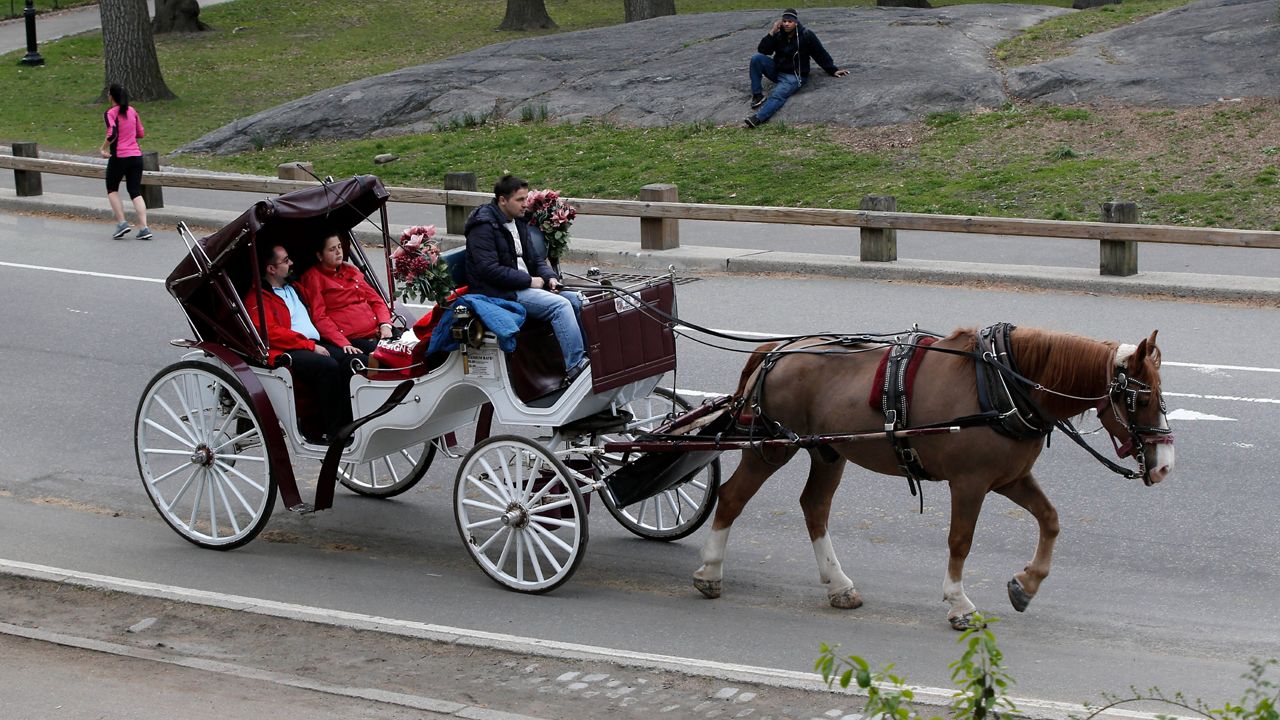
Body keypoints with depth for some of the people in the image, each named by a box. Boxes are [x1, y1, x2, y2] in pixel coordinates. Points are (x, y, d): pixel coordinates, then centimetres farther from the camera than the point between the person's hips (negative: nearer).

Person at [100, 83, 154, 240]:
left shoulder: (110, 114, -9)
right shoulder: (132, 112, 9)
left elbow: (112, 134, -23)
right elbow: (141, 134, 15)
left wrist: (103, 148, -11)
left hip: (119, 157, -5)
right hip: (136, 156, 5)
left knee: (112, 189, 16)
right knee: (136, 192, 7)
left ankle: (121, 222, 5)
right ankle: (144, 228, -5)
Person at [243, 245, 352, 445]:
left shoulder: (294, 289, 28)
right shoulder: (256, 298, 2)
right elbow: (270, 332, -11)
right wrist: (310, 345, -15)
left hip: (314, 344, 8)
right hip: (286, 353, -8)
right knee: (329, 366, -33)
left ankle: (347, 424, -23)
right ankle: (332, 433, -30)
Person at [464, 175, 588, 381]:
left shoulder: (518, 222, 16)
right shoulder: (483, 227, -13)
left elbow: (534, 257, 22)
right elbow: (490, 270, -21)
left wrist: (549, 277, 1)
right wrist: (529, 281, -18)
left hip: (524, 285, 9)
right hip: (499, 292, -9)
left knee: (575, 300, -4)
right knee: (559, 305, -24)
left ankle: (588, 354, -2)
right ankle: (574, 367, -28)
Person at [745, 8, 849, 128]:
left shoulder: (806, 35, -8)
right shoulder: (778, 34, 1)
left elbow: (821, 54, -1)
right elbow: (762, 50, -7)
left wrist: (833, 70, -2)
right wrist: (772, 33, -16)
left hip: (794, 76, -5)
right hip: (776, 70, 5)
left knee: (778, 95, -32)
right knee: (756, 58, -18)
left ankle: (759, 118, -54)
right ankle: (757, 95, -13)